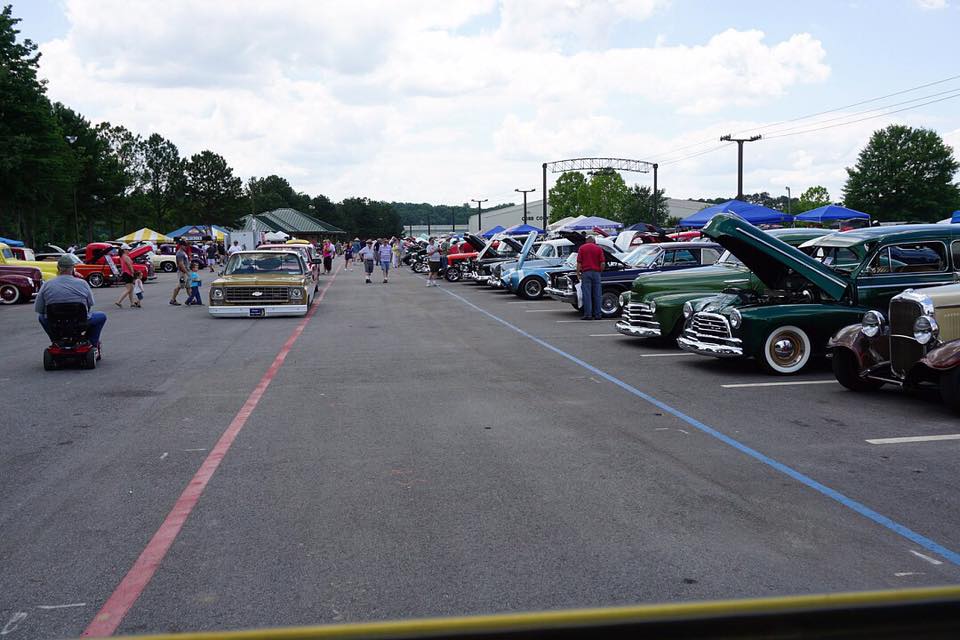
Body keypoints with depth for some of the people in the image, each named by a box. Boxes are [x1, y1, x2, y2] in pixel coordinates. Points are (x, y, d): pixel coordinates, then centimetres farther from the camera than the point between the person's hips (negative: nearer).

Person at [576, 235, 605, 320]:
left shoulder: (582, 248, 4)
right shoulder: (598, 248, 7)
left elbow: (579, 263, -2)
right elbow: (602, 263, 1)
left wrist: (578, 273, 5)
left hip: (586, 272, -1)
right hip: (596, 273, 2)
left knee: (586, 294, -2)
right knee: (597, 294, 6)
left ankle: (588, 314, -6)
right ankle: (597, 314, 7)